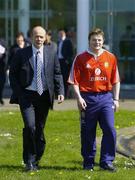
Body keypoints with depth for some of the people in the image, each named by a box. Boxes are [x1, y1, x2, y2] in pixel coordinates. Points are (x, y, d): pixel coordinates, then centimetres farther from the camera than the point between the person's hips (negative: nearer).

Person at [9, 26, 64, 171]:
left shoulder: (51, 54, 6)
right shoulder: (21, 54, 0)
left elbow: (57, 74, 9)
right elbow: (13, 74, 4)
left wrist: (60, 92, -4)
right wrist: (18, 93, -5)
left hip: (44, 96, 3)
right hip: (27, 95, -3)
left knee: (39, 129, 8)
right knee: (30, 126, -17)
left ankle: (35, 161, 21)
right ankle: (29, 161, -5)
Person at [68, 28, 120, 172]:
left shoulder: (110, 58, 6)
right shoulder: (81, 58, 0)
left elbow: (115, 80, 11)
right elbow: (74, 80, -1)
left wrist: (116, 99, 6)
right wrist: (79, 98, -11)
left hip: (106, 97, 1)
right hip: (88, 98, -1)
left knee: (110, 129, -9)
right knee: (88, 132, 6)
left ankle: (106, 161, -1)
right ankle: (88, 162, 17)